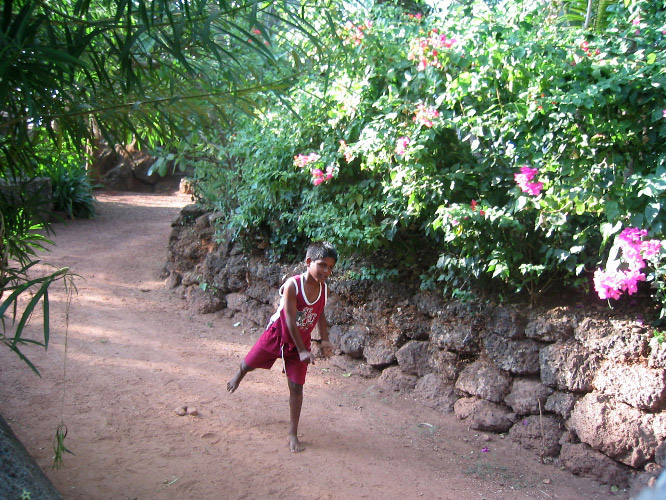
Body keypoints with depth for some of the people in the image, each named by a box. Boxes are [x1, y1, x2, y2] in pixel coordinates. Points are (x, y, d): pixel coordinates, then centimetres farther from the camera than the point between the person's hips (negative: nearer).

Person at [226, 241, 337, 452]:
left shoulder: (323, 288, -11)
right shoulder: (292, 285, -28)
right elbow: (290, 320, -26)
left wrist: (324, 340, -3)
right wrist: (302, 350, -24)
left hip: (301, 342, 3)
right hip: (277, 334, -3)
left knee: (296, 386, 0)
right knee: (248, 364, 18)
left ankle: (293, 434, 12)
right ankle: (238, 376, 57)